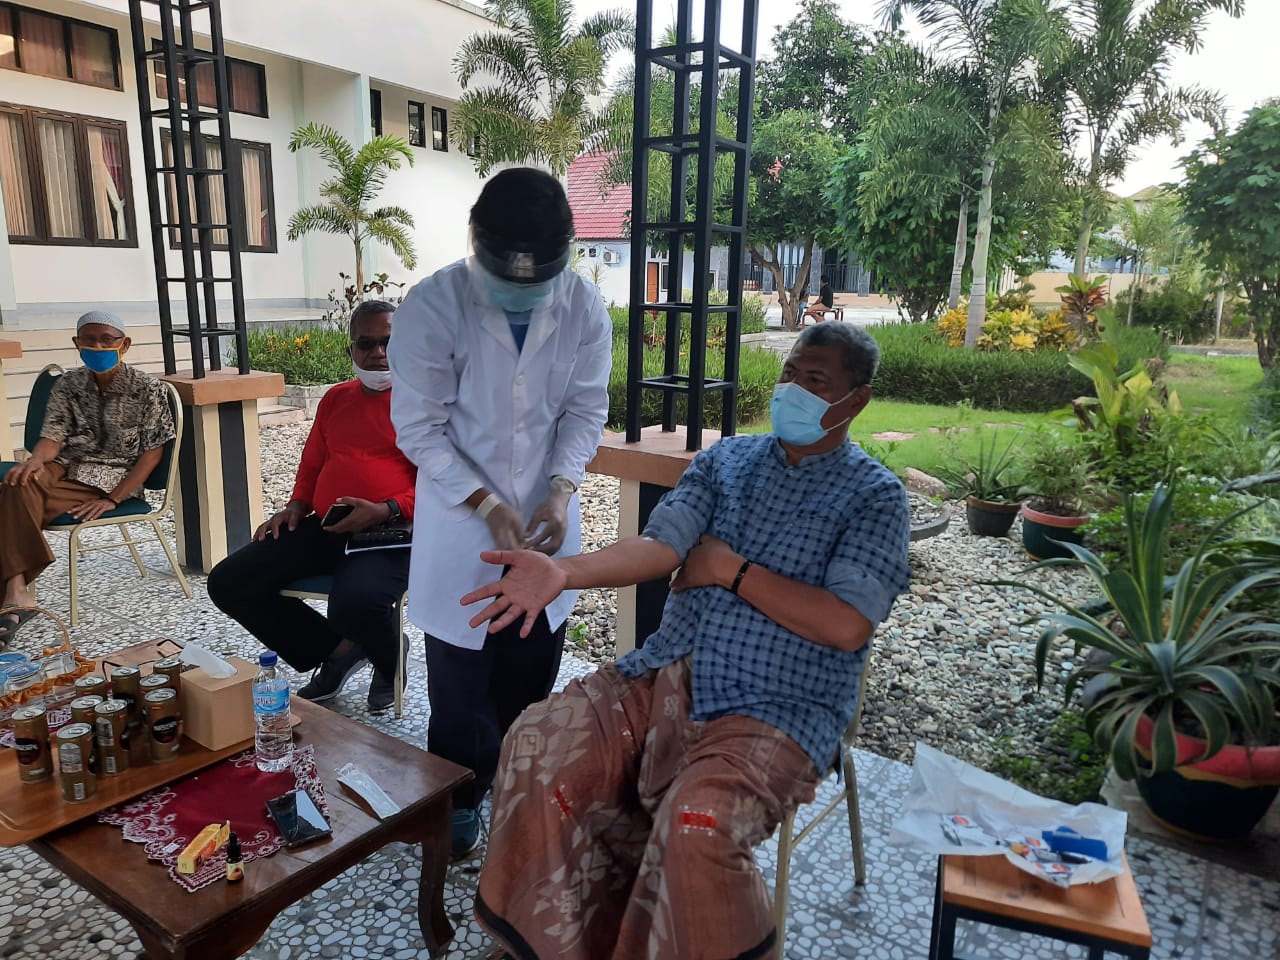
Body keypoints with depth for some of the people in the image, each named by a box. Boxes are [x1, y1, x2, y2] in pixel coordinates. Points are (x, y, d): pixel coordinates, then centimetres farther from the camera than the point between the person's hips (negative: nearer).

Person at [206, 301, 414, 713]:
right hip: (325, 528, 7)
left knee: (355, 602, -36)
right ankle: (336, 650, 8)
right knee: (228, 582, -7)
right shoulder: (335, 399, 20)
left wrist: (385, 511, -21)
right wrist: (296, 506, 9)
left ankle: (391, 663, 4)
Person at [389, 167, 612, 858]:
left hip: (546, 518, 3)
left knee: (532, 670, 16)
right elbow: (419, 426, -15)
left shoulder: (584, 308, -9)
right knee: (460, 679, 10)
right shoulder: (433, 306, -18)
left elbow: (586, 410, -3)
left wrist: (560, 491, -19)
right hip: (461, 521, -2)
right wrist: (487, 505, -23)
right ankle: (459, 800, 34)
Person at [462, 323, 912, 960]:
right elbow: (660, 546, -4)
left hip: (778, 709, -4)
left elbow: (847, 626, -14)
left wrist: (731, 570, -9)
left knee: (697, 824, -31)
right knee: (537, 747, -12)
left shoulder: (875, 496, -1)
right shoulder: (725, 459, 11)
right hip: (666, 672, 5)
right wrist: (563, 571, -22)